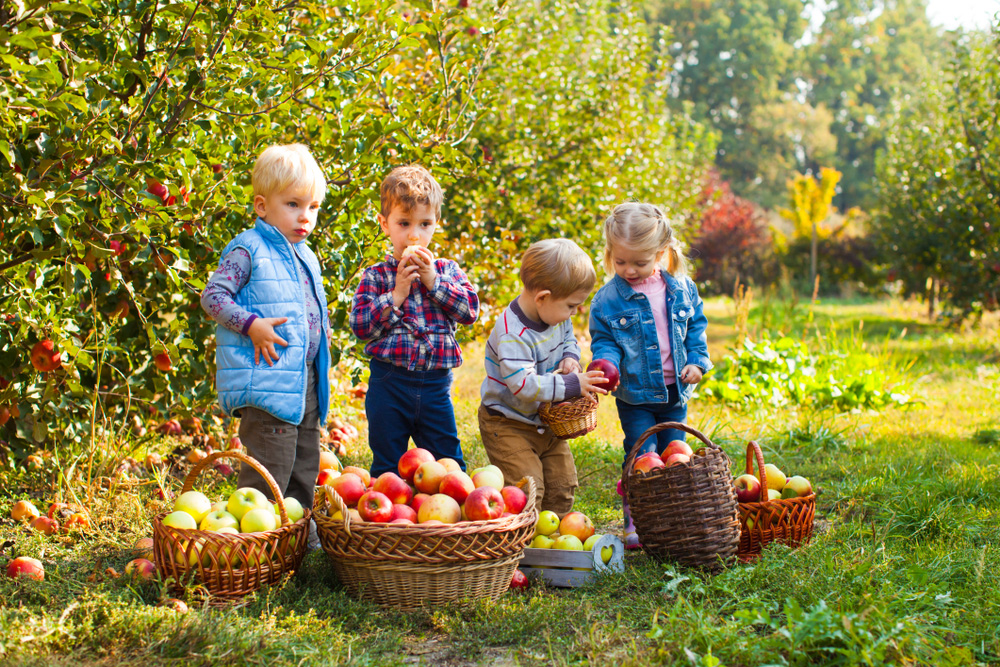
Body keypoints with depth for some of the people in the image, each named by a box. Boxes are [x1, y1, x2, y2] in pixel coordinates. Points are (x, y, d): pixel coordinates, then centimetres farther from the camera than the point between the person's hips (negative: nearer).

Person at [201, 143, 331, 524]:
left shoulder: (306, 258, 17)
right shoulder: (248, 250, -9)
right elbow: (212, 296, -14)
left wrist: (322, 336, 15)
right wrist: (252, 325, -22)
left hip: (306, 379, 9)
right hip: (266, 378, -9)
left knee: (305, 464, 16)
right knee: (270, 468, -10)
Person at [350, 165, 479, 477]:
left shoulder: (447, 270, 7)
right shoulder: (375, 276, 1)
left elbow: (470, 310, -5)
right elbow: (360, 325, -8)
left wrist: (433, 281, -12)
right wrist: (396, 295, -15)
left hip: (435, 383, 2)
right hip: (389, 383, -1)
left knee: (448, 461, 9)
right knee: (387, 467, 8)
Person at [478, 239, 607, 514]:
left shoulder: (556, 315, -4)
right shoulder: (512, 335, -31)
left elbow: (568, 338, 19)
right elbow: (524, 385, -37)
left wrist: (570, 358, -4)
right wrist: (572, 385, -33)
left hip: (546, 423, 8)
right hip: (508, 426, -8)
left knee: (562, 485, 12)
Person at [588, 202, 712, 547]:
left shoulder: (681, 288, -1)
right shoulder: (608, 299, -10)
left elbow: (695, 327, 11)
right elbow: (603, 340, -3)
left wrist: (697, 362, -1)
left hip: (675, 391, 3)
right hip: (635, 394, -3)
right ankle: (635, 524, 2)